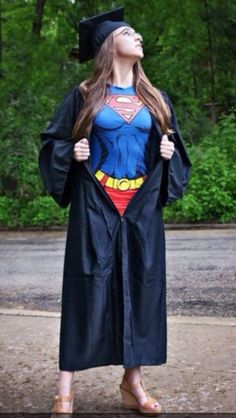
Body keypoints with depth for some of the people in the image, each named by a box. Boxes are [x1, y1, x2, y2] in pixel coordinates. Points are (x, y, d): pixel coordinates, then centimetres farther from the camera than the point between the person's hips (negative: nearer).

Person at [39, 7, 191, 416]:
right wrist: (71, 154, -14)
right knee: (87, 289, -5)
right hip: (94, 207, -3)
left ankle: (133, 382, 14)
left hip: (142, 209, 4)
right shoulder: (84, 95, 1)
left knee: (140, 286, 3)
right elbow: (53, 141, 5)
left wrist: (169, 155, -3)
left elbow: (174, 151, 18)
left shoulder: (155, 99, 12)